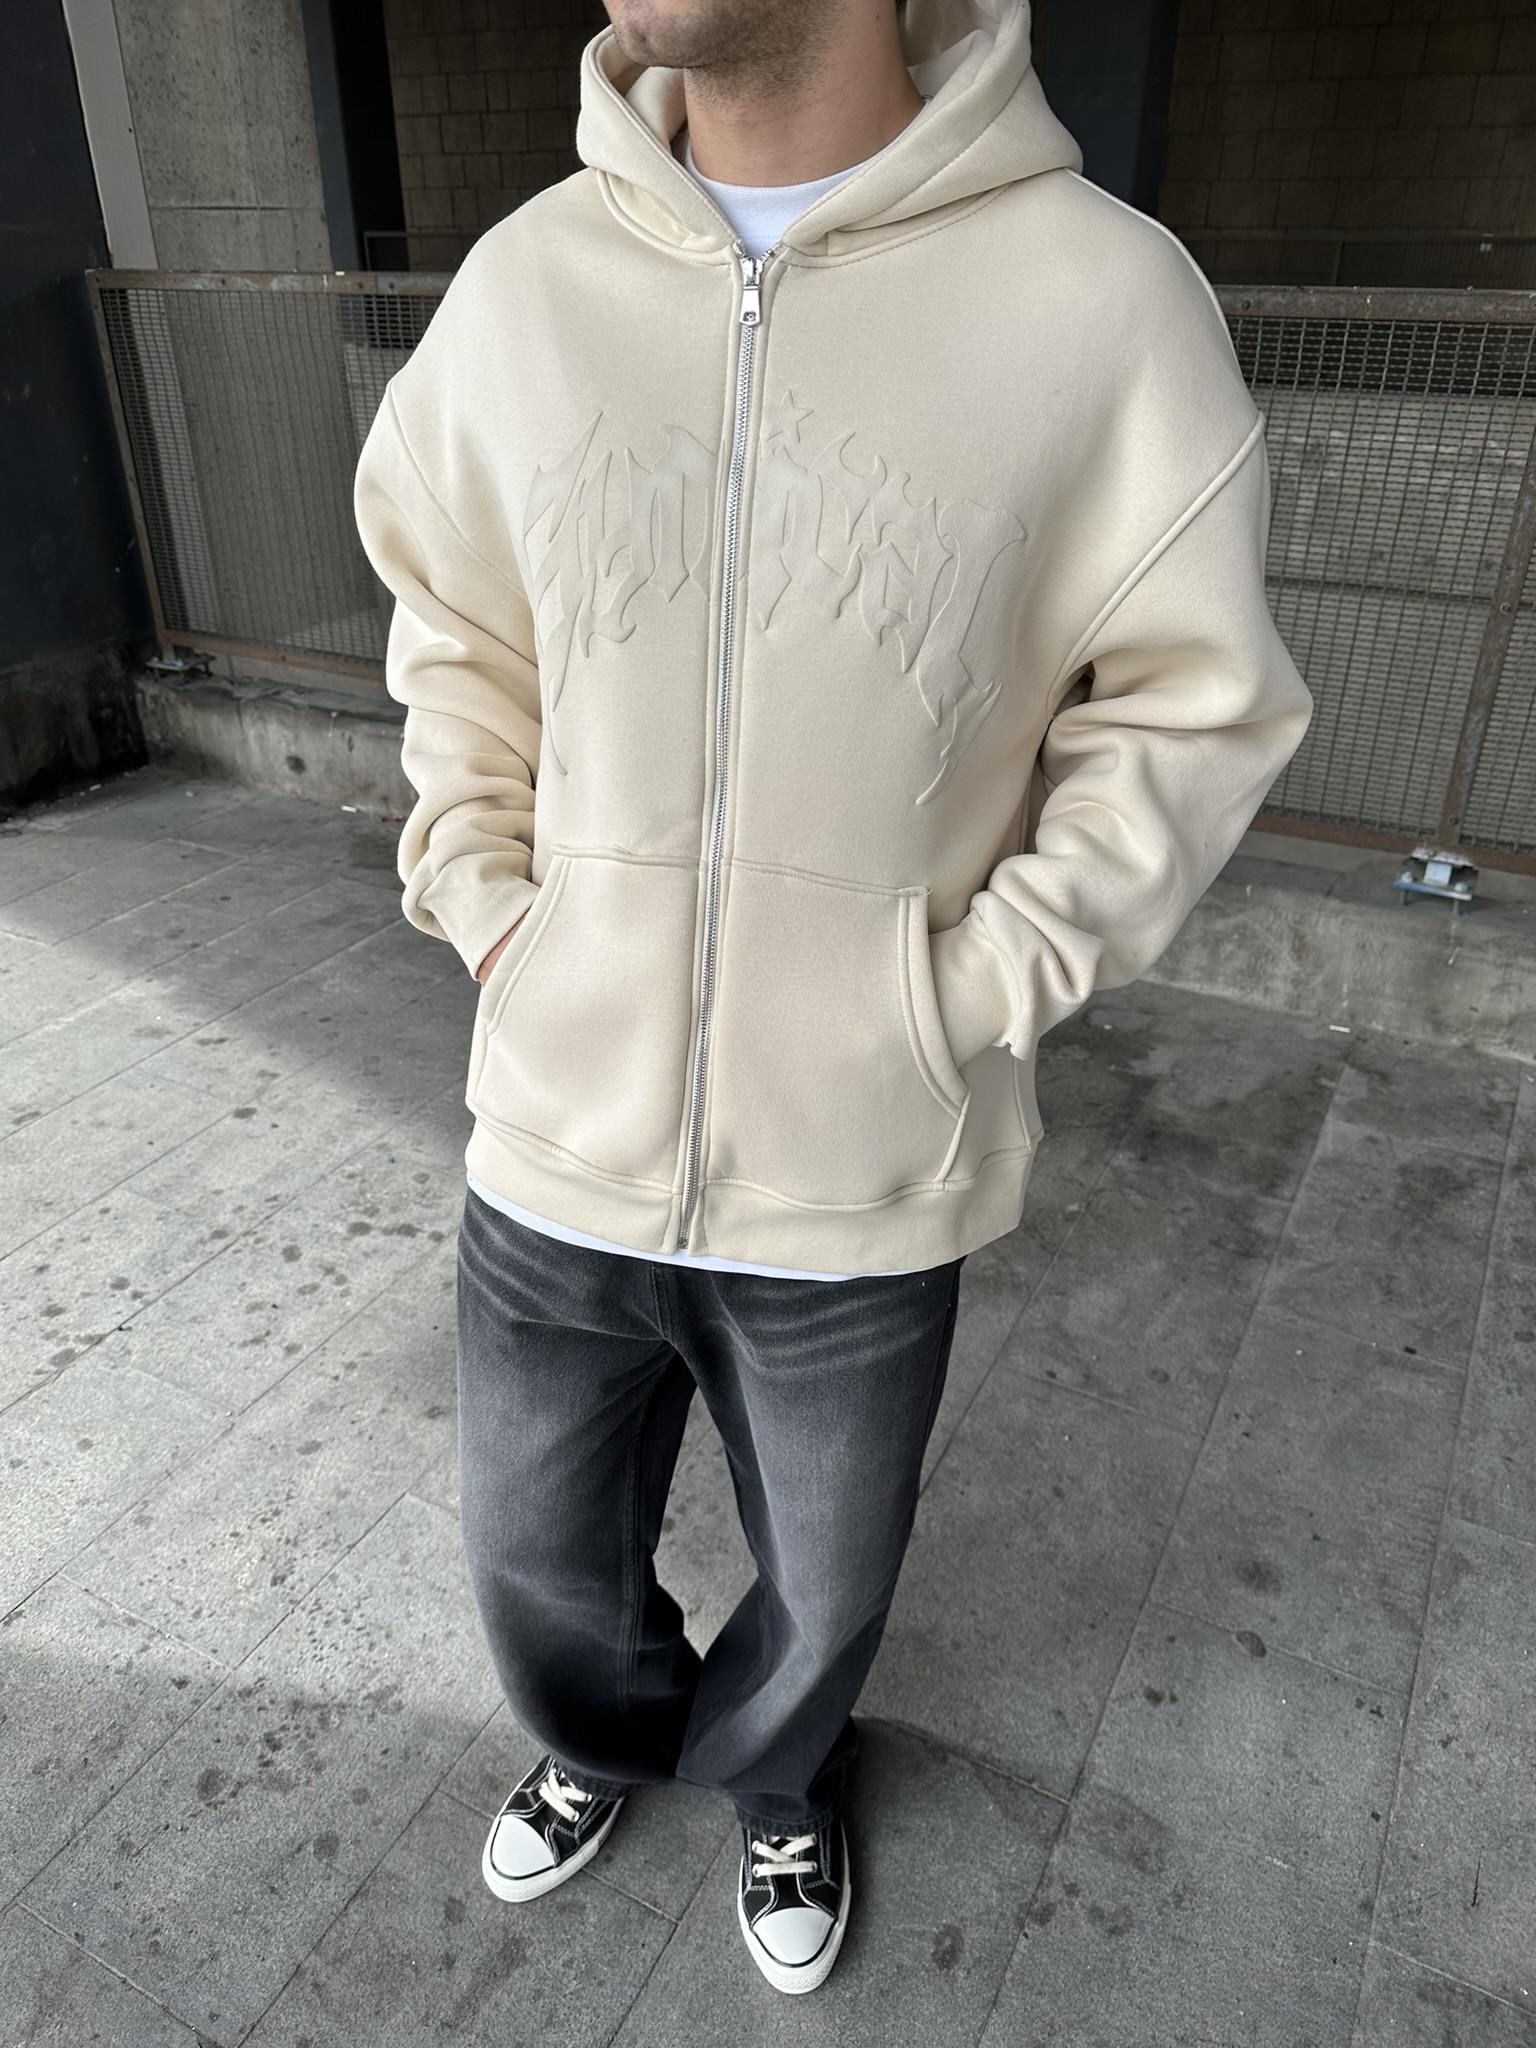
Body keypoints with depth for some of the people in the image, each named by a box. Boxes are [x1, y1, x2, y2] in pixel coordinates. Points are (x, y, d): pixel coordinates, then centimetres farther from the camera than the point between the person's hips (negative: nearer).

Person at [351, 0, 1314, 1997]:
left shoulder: (1102, 291, -12)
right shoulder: (523, 278, -1)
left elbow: (1192, 701, -4)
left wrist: (979, 985, -12)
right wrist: (478, 898, 0)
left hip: (862, 1187, -2)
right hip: (555, 1154, 3)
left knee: (826, 1590, 23)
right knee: (538, 1554, 24)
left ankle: (777, 1781, 59)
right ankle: (610, 1733, 60)